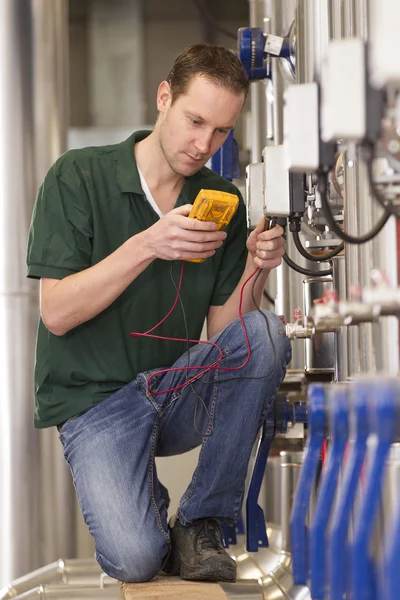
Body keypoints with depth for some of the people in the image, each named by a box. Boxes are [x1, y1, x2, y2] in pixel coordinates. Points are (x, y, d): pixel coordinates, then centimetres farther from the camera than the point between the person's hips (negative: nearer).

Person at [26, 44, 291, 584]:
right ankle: (144, 505, 13)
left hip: (181, 389, 4)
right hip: (95, 397, -4)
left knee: (265, 333, -26)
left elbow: (225, 332, 2)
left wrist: (255, 269, -17)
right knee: (135, 558, -27)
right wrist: (145, 247, -25)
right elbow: (57, 313, -14)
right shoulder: (78, 178, -8)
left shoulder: (222, 201, 4)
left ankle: (201, 522, -12)